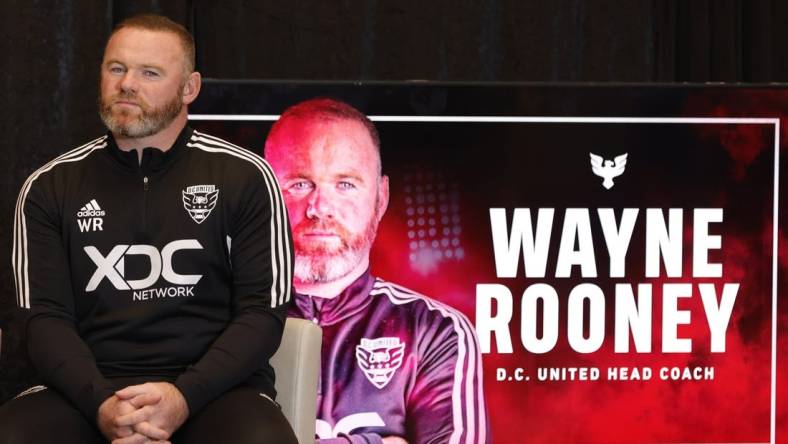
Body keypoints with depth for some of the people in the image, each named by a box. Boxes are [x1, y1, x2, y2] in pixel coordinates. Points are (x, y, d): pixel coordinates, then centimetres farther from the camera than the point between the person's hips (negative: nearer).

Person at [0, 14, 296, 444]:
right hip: (89, 390, 1)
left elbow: (263, 312, 0)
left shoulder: (243, 178, 5)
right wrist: (100, 403, -17)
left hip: (212, 388, -1)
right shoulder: (49, 187, 10)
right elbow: (46, 318, 3)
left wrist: (184, 396, -17)